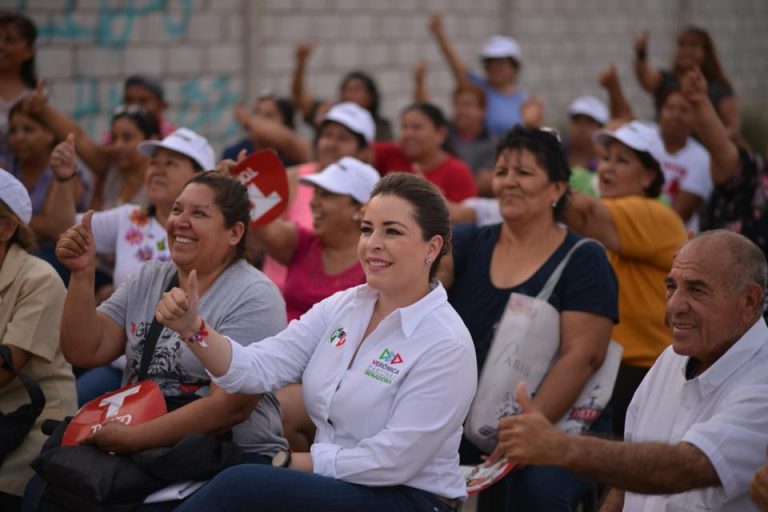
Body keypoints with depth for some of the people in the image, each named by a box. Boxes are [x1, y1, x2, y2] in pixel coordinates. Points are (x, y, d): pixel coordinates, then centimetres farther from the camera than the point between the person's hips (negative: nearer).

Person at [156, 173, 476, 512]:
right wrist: (195, 329, -22)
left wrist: (292, 463, -11)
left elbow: (390, 463, -19)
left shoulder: (446, 345, -16)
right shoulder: (342, 306, 4)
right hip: (332, 484, 6)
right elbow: (257, 369, -5)